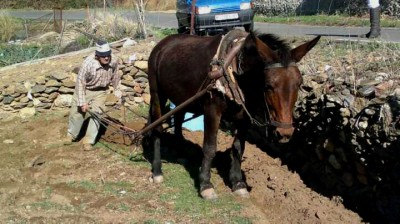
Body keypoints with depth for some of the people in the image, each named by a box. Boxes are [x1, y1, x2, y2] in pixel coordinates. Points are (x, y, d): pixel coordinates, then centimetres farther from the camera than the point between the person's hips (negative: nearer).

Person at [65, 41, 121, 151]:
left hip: (100, 91, 2)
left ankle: (88, 141, 5)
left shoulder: (114, 61, -22)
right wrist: (82, 102, -23)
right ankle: (71, 135, 35)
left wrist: (117, 90, 12)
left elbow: (115, 76, 0)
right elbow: (80, 82, -25)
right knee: (77, 112, 9)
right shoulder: (88, 63, -34)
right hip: (85, 90, -2)